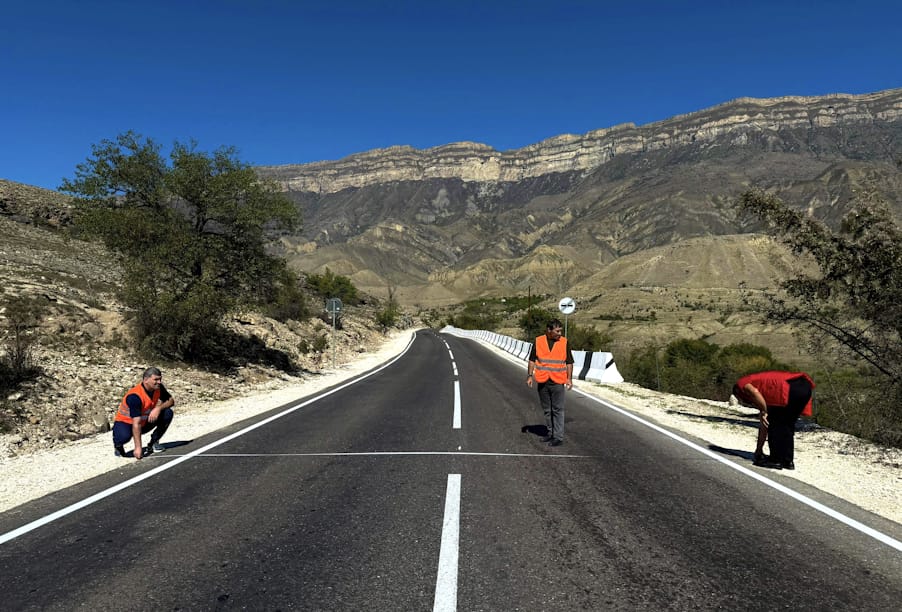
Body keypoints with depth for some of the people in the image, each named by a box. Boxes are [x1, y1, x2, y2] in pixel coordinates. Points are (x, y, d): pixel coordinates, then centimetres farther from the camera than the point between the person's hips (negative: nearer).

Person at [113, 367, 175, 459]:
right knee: (124, 436, -38)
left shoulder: (158, 388, -13)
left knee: (168, 413, -16)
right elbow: (136, 423, -35)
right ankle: (118, 445, 1)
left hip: (145, 422, 6)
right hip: (126, 422, -6)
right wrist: (138, 447, -37)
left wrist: (159, 408, -27)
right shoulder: (135, 396, -32)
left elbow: (171, 401, -3)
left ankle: (153, 442, 2)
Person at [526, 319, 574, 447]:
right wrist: (529, 376, -1)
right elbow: (532, 360, 6)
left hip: (557, 382, -2)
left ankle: (558, 437, 4)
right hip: (542, 382, 2)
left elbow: (569, 362, 3)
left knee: (557, 410, -2)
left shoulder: (564, 342, -1)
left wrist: (569, 378, -5)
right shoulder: (538, 341, 0)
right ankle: (550, 433, 27)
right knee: (547, 410, 13)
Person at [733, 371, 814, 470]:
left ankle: (776, 460, 11)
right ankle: (788, 461, 23)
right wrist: (759, 449, 45)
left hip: (791, 389, -9)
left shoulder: (742, 384, 16)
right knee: (787, 425, 21)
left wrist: (763, 412, 2)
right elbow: (763, 424, 39)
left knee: (774, 423, 7)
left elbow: (755, 392, -10)